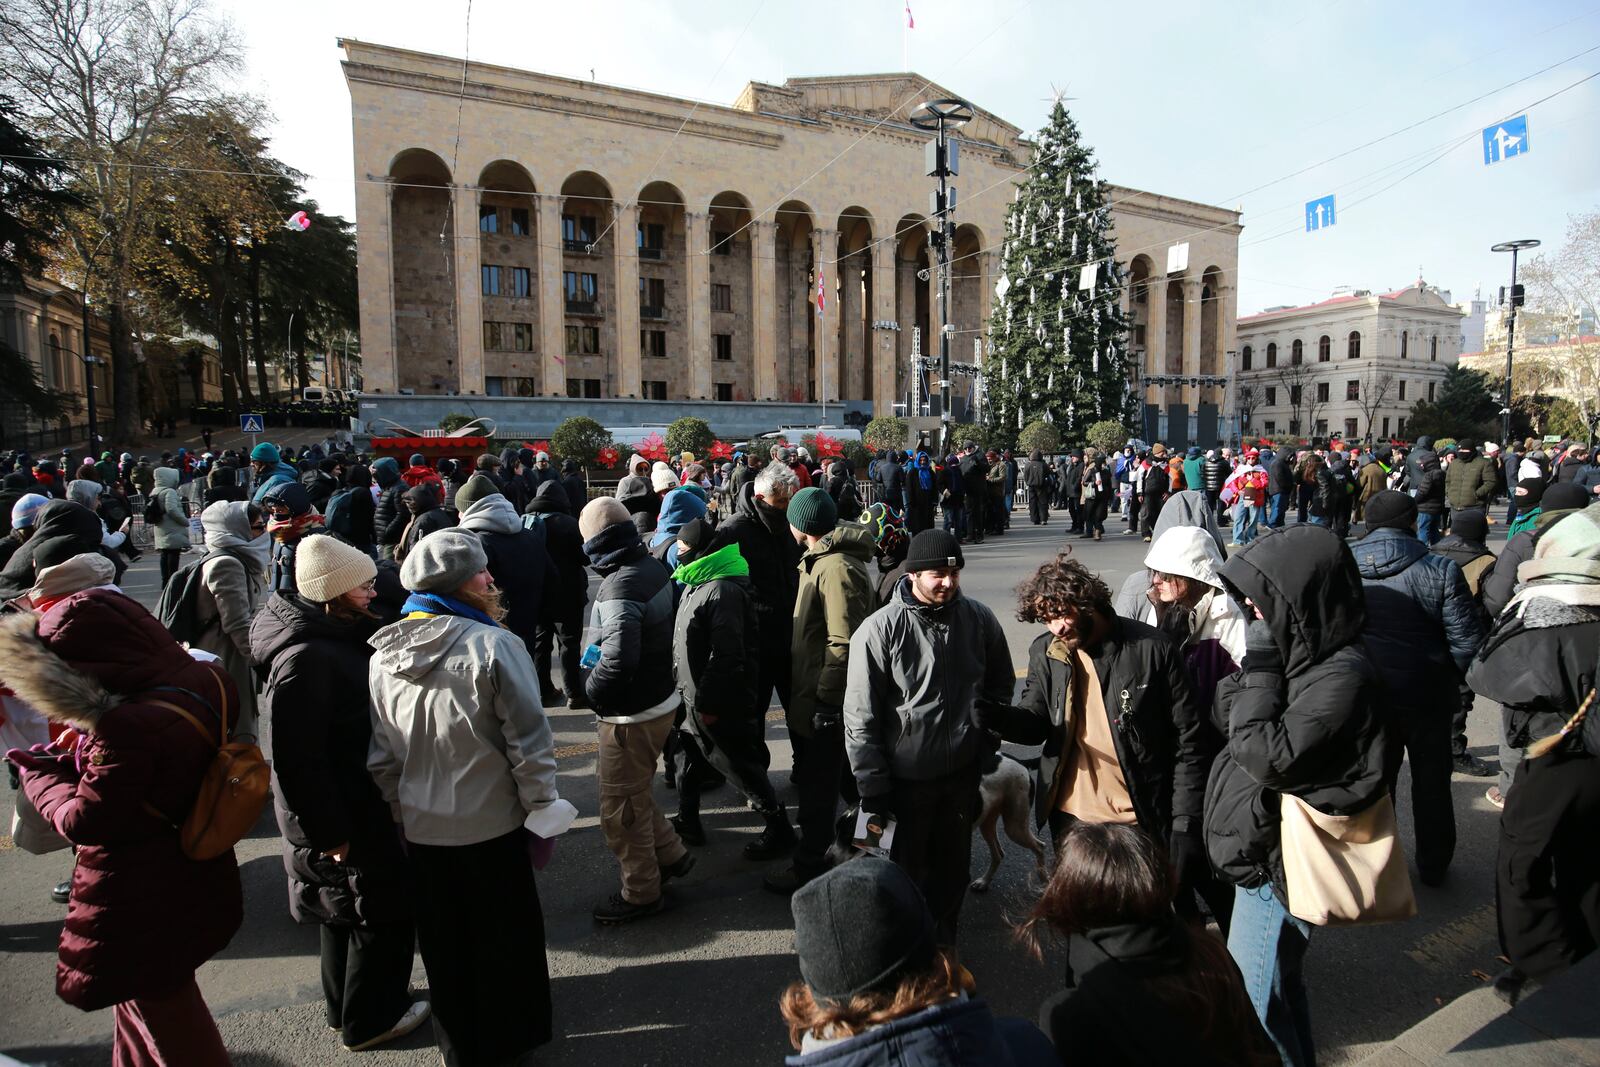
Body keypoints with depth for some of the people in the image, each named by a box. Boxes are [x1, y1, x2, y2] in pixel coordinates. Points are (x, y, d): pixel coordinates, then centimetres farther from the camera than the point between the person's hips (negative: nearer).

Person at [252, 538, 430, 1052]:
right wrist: (331, 834, -22)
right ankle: (369, 1019, 29)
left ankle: (345, 1005, 45)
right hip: (343, 818, -10)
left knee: (346, 912, 25)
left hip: (358, 803, 10)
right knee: (385, 913, 8)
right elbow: (297, 759, -28)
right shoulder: (304, 658, -29)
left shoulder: (339, 635, 3)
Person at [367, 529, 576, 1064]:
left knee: (444, 943, 22)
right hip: (491, 824, -4)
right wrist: (543, 811, -6)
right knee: (504, 938, 17)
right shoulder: (493, 646, -21)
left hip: (420, 827, 5)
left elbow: (380, 753, 2)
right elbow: (528, 742, -18)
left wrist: (402, 809, 14)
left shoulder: (383, 653, -4)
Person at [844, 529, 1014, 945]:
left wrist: (987, 739, 6)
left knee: (954, 867, 22)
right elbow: (860, 719, -14)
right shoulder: (880, 630, -18)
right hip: (906, 780, -4)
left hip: (964, 772, 4)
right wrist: (873, 789, -12)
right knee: (907, 872, 14)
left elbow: (1001, 684, 11)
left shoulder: (979, 619, -6)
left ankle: (944, 938, 46)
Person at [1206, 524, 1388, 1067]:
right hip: (1265, 850, 9)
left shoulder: (1342, 676, -26)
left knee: (1251, 1002, 7)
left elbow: (1268, 756, -28)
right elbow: (1226, 715, 6)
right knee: (1279, 982, 28)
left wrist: (1260, 667, -24)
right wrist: (1254, 667, -11)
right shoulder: (1304, 652, 1)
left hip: (1276, 864, -9)